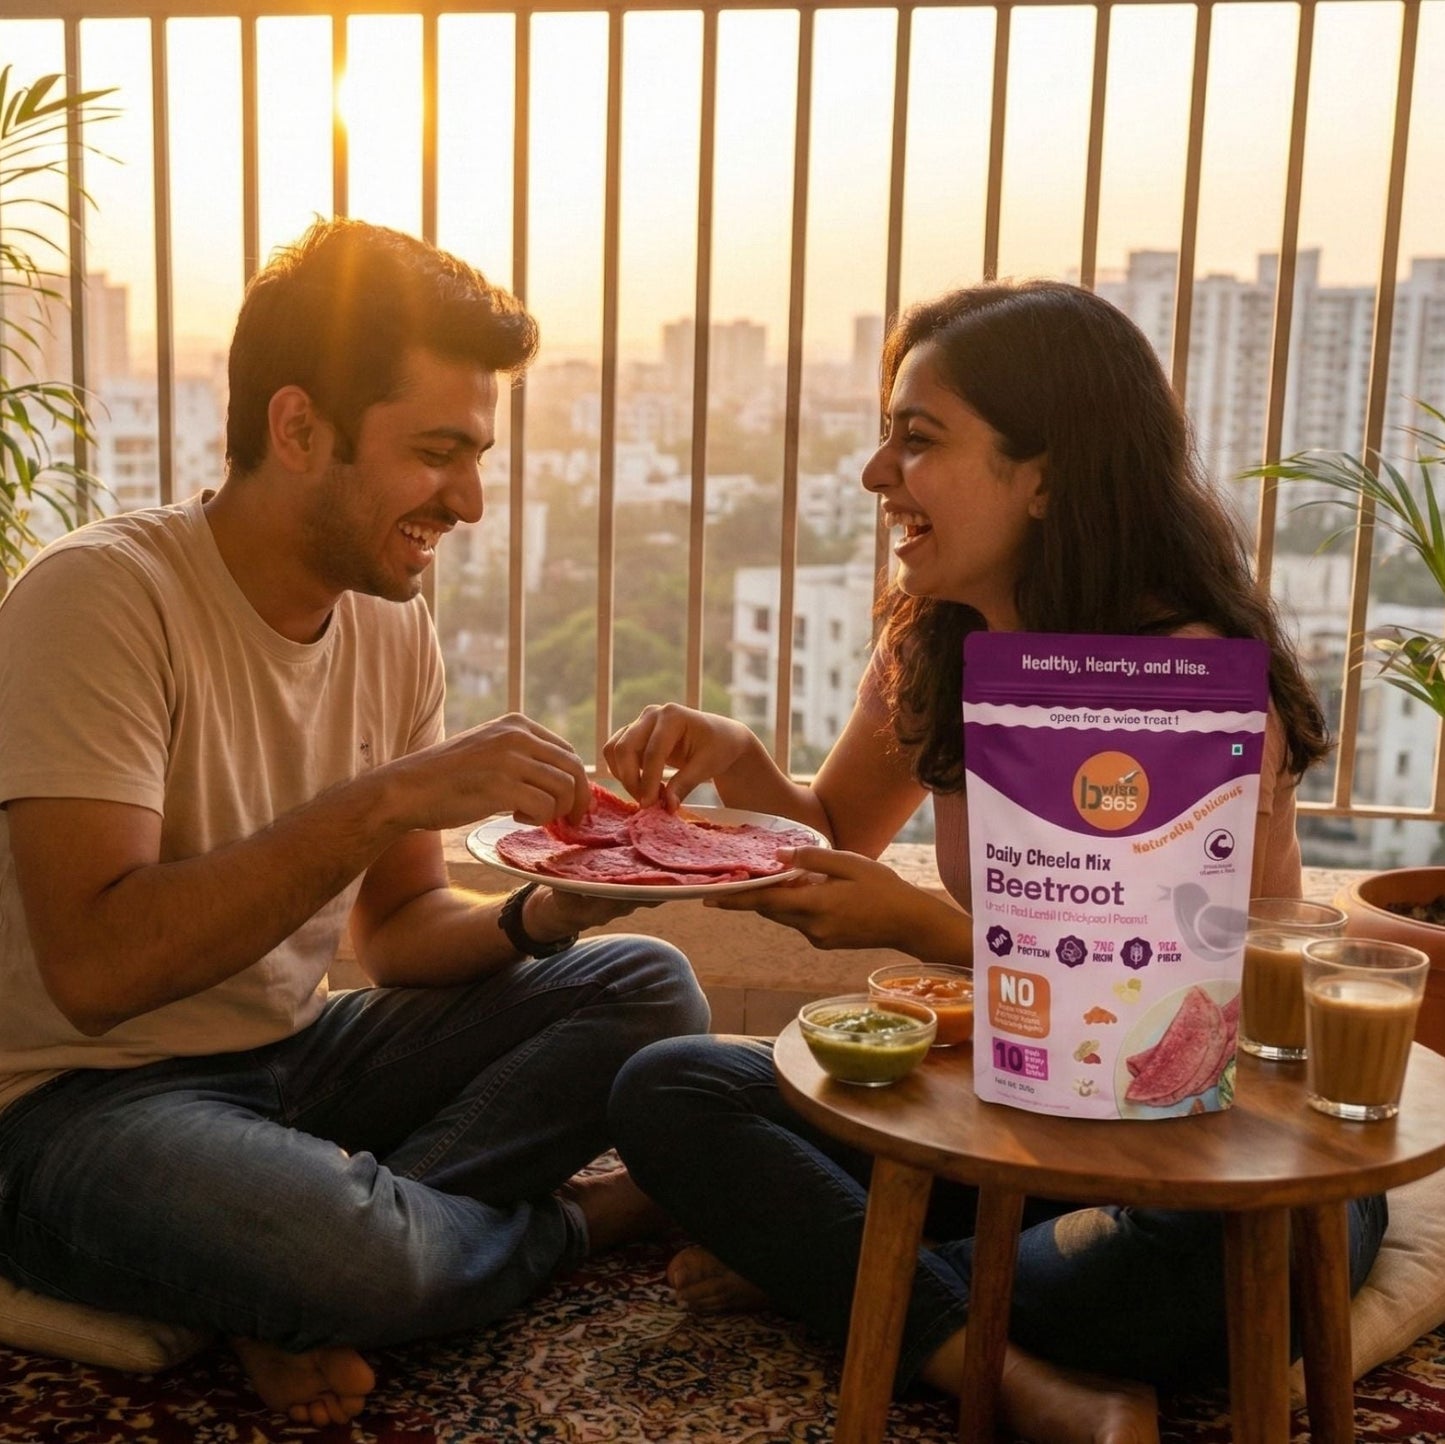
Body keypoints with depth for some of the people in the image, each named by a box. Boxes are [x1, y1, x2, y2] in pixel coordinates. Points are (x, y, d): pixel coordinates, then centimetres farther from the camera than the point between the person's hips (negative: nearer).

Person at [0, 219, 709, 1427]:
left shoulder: (394, 625, 3)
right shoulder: (102, 597, -19)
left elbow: (397, 930, 8)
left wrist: (539, 916, -13)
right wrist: (389, 796, -31)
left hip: (296, 1056, 7)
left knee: (646, 989, -8)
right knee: (362, 1256, -36)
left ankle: (300, 1290, -16)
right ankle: (575, 1221, -2)